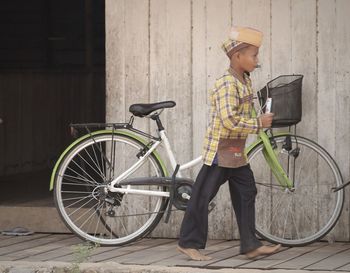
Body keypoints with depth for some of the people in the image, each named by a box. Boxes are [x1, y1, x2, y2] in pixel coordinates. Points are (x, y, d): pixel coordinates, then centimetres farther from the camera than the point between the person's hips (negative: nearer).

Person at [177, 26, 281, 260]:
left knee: (246, 193, 9)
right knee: (203, 195, -1)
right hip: (221, 150, -10)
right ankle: (190, 243, 7)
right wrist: (258, 124, -21)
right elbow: (229, 120, -29)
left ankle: (251, 245, 13)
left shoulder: (245, 81, 9)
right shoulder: (227, 83, -20)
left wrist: (260, 122, 9)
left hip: (237, 151, 10)